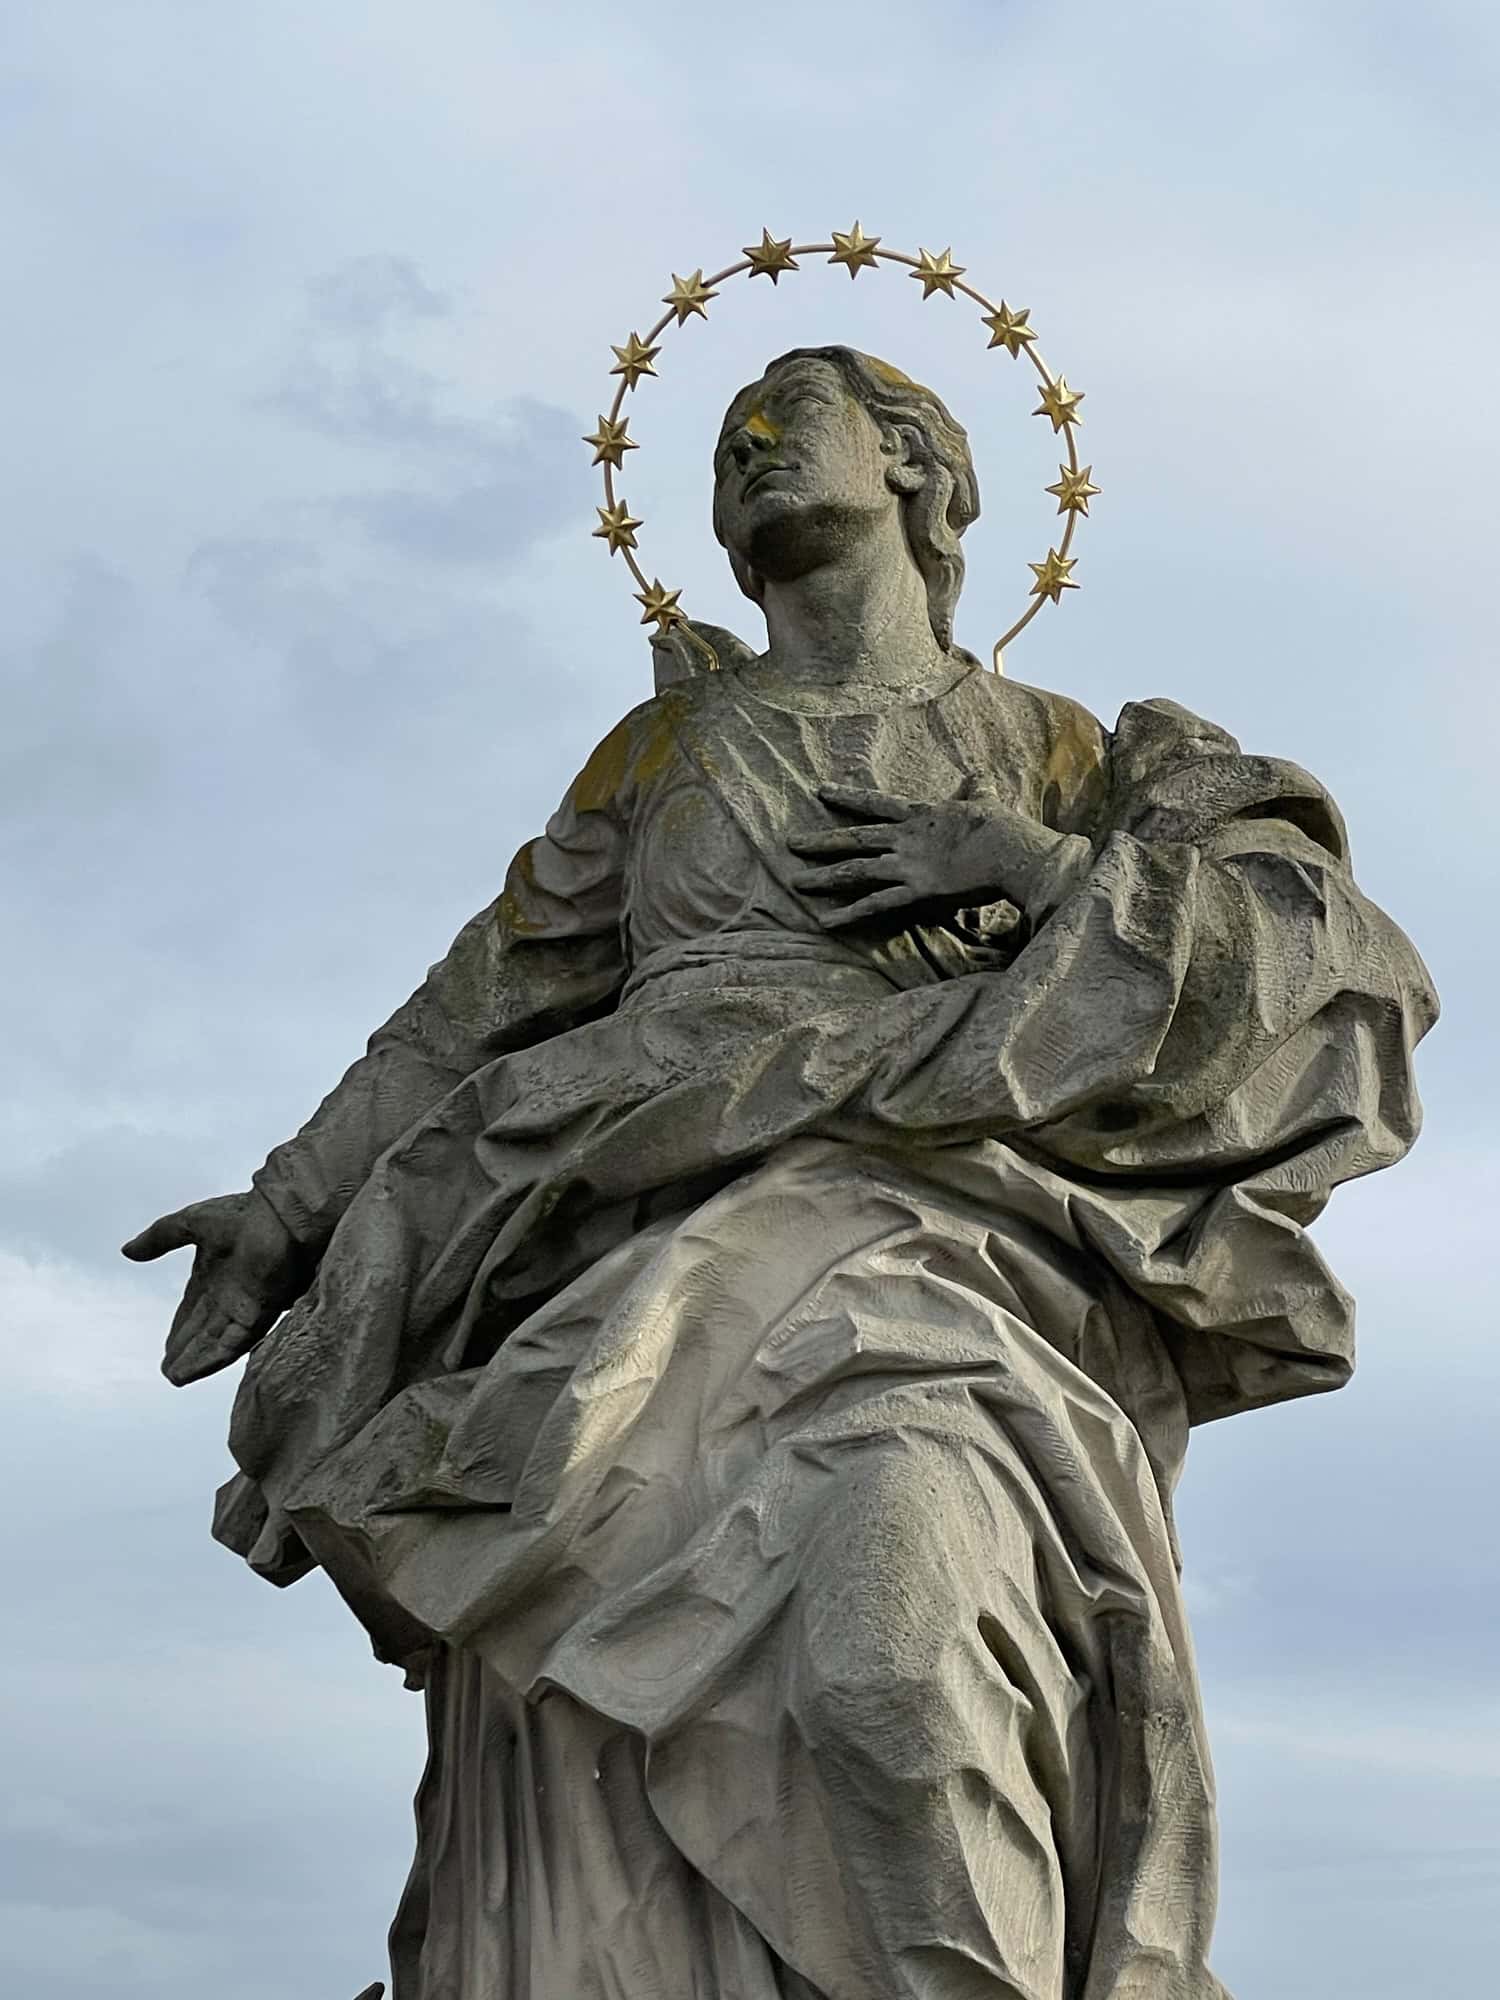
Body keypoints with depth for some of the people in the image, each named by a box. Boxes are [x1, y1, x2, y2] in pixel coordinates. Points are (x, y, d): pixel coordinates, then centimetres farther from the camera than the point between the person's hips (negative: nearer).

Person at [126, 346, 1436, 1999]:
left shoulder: (1058, 757, 22)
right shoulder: (668, 747, 29)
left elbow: (1356, 958, 11)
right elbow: (479, 1007, 28)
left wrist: (1043, 868, 0)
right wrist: (291, 1204, 18)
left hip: (942, 1228, -2)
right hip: (661, 1230, 2)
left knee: (895, 1562, -37)